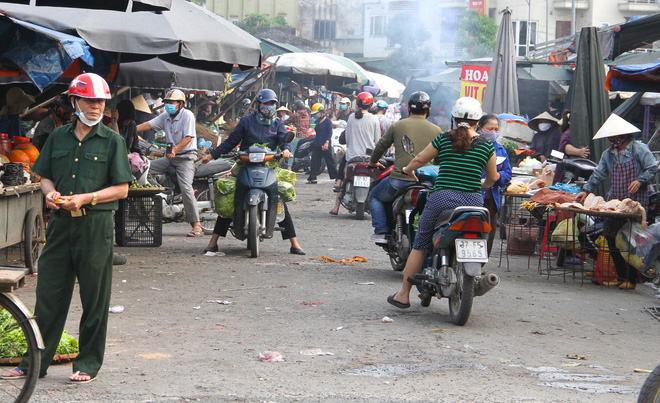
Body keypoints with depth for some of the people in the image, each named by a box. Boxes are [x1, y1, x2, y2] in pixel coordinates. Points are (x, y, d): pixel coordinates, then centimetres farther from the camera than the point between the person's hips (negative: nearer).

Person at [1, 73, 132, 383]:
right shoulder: (58, 137, 12)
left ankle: (88, 364, 14)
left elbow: (122, 189, -2)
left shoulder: (112, 141, 1)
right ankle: (35, 362, 12)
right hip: (61, 223, 3)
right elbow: (45, 176, 19)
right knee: (49, 294, 5)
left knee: (94, 299, 3)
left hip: (95, 226, -3)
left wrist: (85, 198, -14)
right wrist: (50, 193, -4)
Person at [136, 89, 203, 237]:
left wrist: (174, 149, -31)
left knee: (185, 187, -25)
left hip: (186, 157, -8)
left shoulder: (187, 115, -9)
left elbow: (188, 138, -18)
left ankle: (196, 225, -25)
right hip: (170, 158, 8)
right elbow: (148, 125, 3)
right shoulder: (165, 117, 12)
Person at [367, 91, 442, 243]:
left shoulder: (397, 126, 5)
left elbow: (381, 146, 16)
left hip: (400, 179, -1)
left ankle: (381, 232, 9)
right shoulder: (436, 130, 5)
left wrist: (372, 162, 35)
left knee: (374, 196, 25)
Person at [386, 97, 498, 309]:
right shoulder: (486, 145, 5)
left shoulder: (444, 139, 2)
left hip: (443, 197, -1)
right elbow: (492, 178, 15)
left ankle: (404, 294, 12)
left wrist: (407, 170, 32)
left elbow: (419, 159, 10)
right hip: (473, 200, 1)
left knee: (420, 245, 9)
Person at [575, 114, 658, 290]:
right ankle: (621, 277, 15)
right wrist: (586, 190, 6)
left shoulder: (639, 149, -3)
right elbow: (598, 175, 17)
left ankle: (631, 279, 2)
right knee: (611, 237, 3)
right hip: (615, 200, 6)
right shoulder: (608, 154, 14)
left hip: (636, 199, -6)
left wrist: (640, 181, -17)